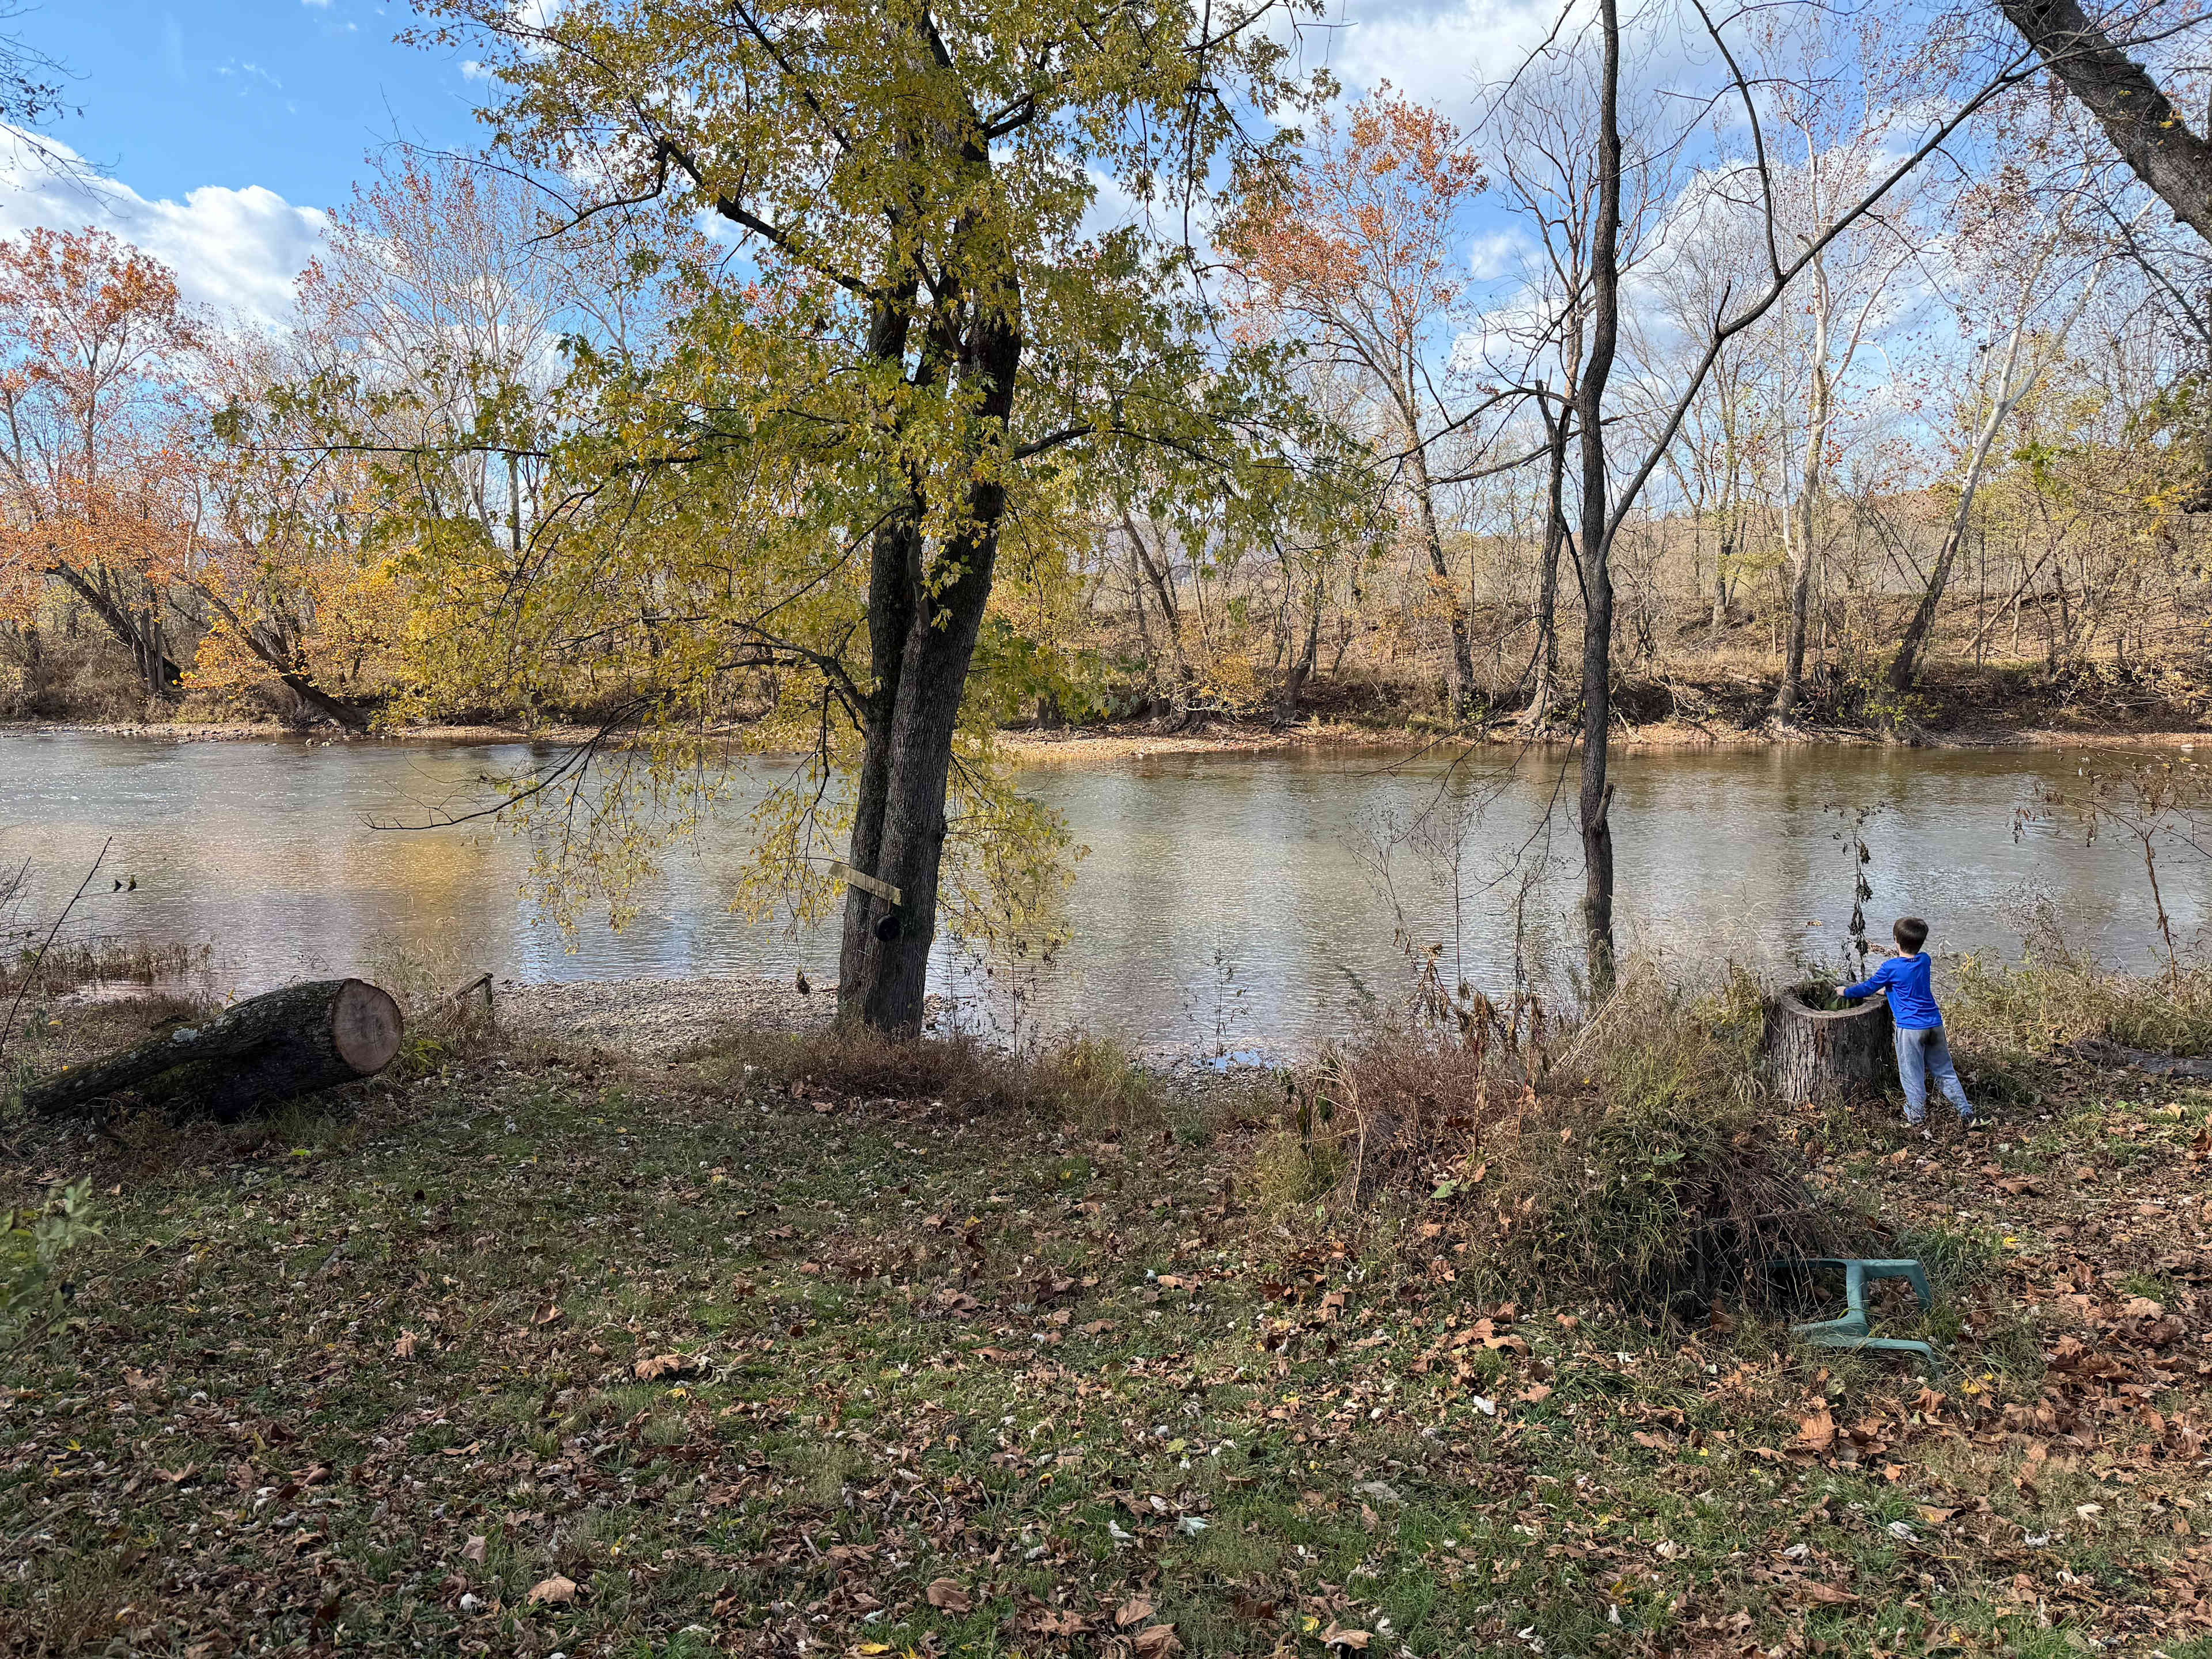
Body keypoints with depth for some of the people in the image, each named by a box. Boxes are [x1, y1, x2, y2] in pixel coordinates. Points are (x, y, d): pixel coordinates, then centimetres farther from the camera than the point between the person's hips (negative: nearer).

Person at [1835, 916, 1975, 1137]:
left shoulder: (1891, 968, -11)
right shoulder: (1925, 961, 6)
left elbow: (1868, 988, 1)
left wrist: (1846, 991, 19)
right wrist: (1880, 979, 37)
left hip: (1910, 1027, -6)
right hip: (1935, 1023, 6)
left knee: (1912, 1076, 4)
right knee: (1944, 1071, 16)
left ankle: (1918, 1121, 9)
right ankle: (1966, 1114, 18)